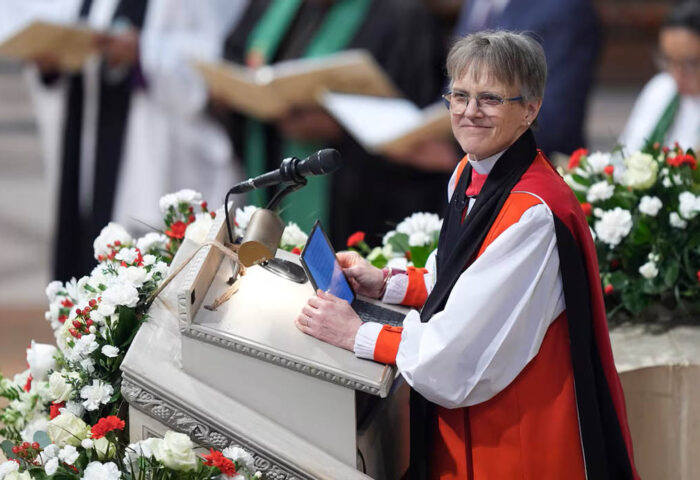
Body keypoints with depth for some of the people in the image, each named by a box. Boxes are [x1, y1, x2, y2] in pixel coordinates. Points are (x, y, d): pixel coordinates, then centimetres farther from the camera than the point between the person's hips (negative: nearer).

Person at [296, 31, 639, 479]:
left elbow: (464, 351, -25)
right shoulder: (469, 174, 2)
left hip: (519, 438, -9)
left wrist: (357, 335, -15)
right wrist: (385, 283, 5)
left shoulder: (533, 214, -26)